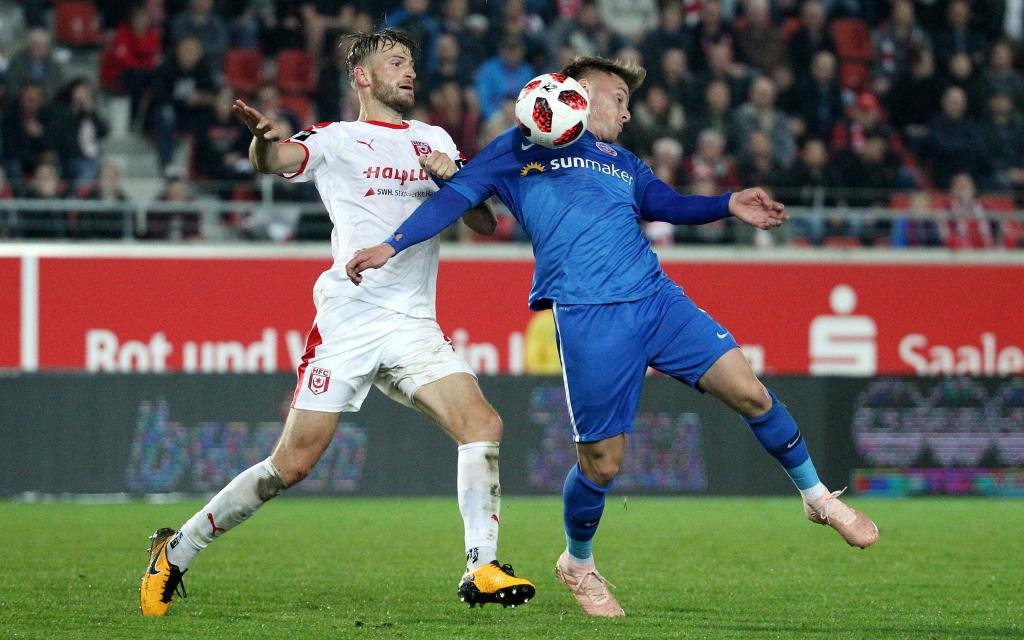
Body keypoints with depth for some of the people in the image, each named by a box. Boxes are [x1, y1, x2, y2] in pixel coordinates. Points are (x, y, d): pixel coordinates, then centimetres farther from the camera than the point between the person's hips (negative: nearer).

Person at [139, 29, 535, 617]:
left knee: (483, 425, -17)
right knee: (293, 463, -7)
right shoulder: (337, 140, 5)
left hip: (414, 326, 4)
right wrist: (263, 138, -40)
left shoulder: (434, 141, 18)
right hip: (347, 321, -4)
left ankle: (482, 570, -14)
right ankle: (177, 551, 9)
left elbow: (484, 224, 15)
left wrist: (453, 179, -6)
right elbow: (277, 160, -15)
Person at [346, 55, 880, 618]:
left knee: (748, 391, -6)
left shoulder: (623, 163, 28)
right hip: (586, 317, -5)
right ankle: (577, 565, 24)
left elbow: (670, 205, 19)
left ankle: (818, 498, 14)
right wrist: (391, 247, 0)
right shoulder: (521, 148, 12)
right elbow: (457, 195, 9)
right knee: (601, 461, -4)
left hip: (657, 298, 5)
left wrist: (729, 206, 0)